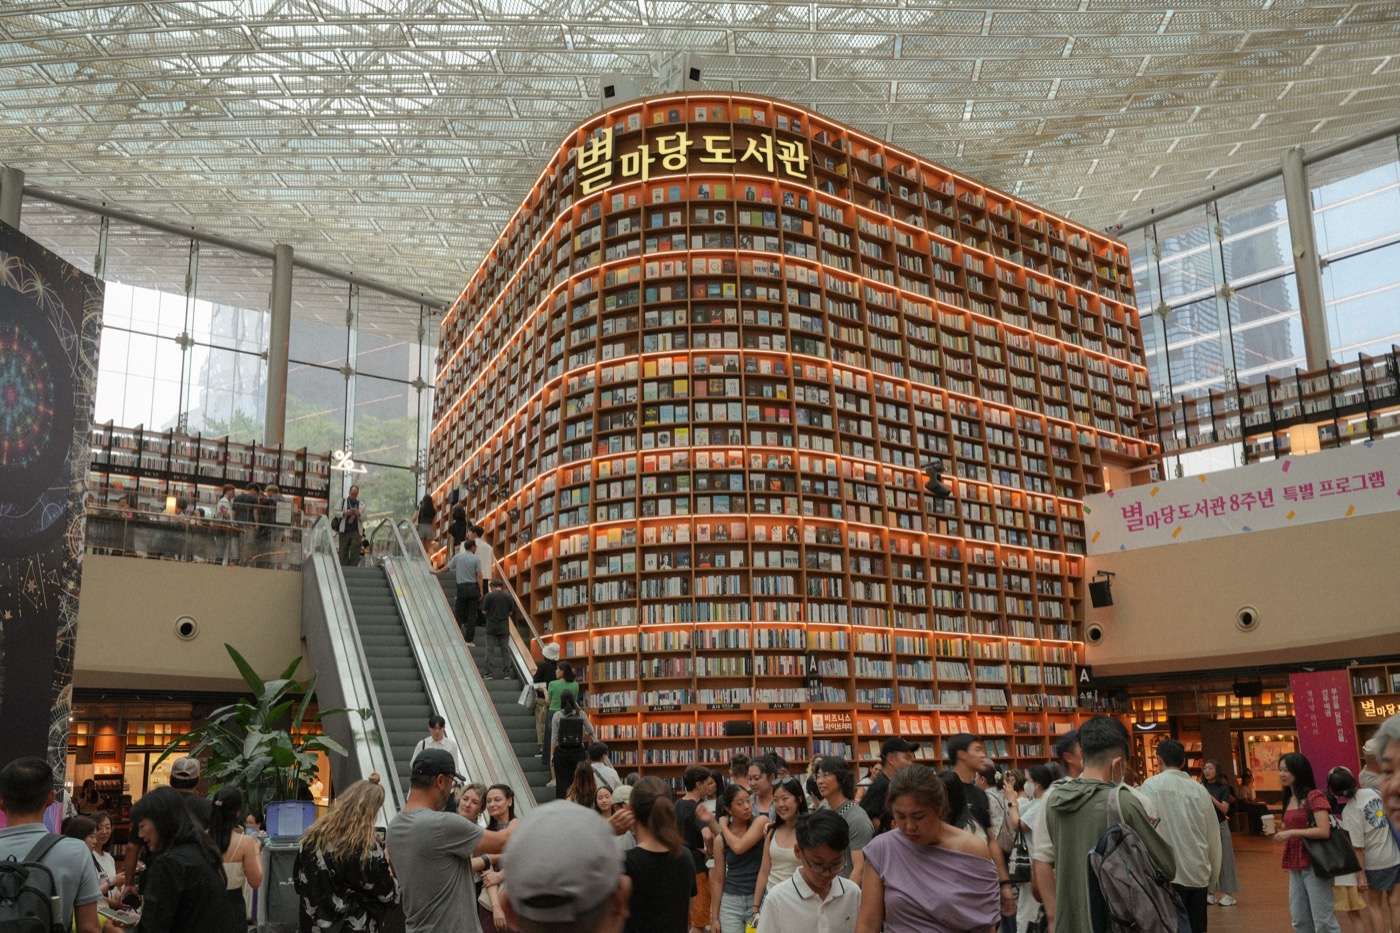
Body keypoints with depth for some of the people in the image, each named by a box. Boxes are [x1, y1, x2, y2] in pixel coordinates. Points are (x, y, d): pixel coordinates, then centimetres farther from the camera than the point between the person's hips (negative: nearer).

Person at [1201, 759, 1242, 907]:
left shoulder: (1223, 788, -2)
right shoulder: (1201, 787, 5)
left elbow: (1224, 809, -11)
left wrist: (1210, 797, -21)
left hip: (1220, 826, -3)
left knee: (1223, 859, 0)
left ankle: (1228, 894, 4)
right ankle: (1210, 893, 11)